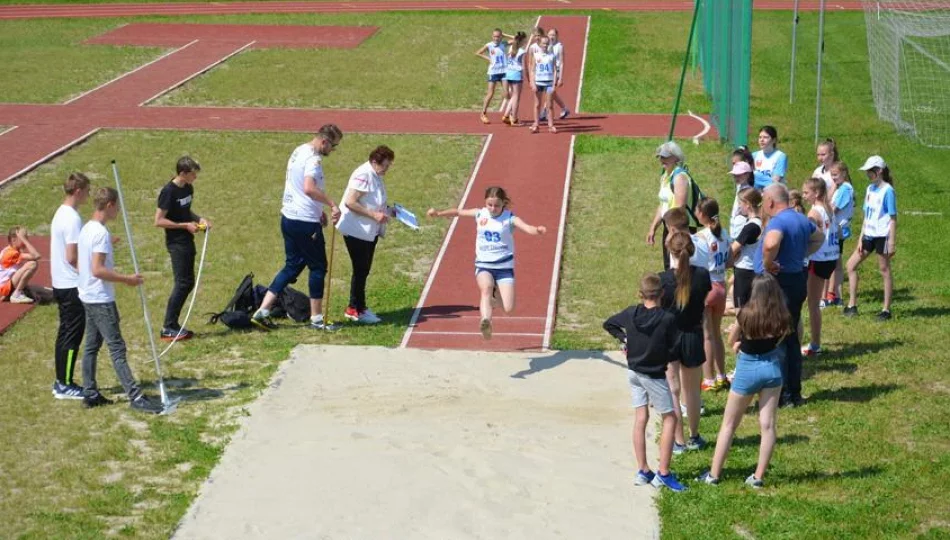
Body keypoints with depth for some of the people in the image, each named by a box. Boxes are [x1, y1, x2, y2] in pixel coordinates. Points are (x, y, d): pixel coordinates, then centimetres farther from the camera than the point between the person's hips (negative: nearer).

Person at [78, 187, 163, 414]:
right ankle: (135, 396, -10)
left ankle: (90, 394, 17)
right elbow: (98, 270, -24)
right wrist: (127, 279, -18)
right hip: (101, 300, -10)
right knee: (117, 348, -10)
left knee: (91, 346, 13)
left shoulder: (86, 229, 10)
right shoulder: (101, 233, -19)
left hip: (88, 297, 10)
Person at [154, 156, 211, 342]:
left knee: (188, 283, 10)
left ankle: (173, 324, 17)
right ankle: (168, 328, -5)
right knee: (182, 283, -10)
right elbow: (159, 221, -18)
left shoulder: (188, 188, 8)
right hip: (176, 242, -9)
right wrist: (185, 225, -19)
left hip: (187, 242, 9)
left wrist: (198, 219, 4)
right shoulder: (169, 192, -17)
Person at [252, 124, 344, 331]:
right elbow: (309, 188, -34)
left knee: (292, 266, 15)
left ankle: (262, 312, 9)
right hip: (305, 222, -9)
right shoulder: (313, 158, -18)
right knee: (318, 267, 5)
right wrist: (332, 204, -27)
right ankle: (316, 318, 12)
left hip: (288, 218, 9)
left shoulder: (299, 151, 13)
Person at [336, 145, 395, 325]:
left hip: (370, 232, 9)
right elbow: (350, 202, -24)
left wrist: (389, 210, 6)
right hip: (356, 231, -9)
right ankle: (355, 310, 6)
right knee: (360, 270, -3)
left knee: (364, 270, 14)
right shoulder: (363, 175, -18)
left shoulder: (377, 176, 11)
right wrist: (374, 215, -25)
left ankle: (358, 306, 23)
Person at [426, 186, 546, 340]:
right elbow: (458, 212, 13)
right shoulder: (480, 214, 3)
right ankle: (486, 322, -46)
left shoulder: (510, 219, -7)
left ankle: (496, 295, 26)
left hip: (504, 267, -1)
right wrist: (439, 213, 2)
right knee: (486, 288, -34)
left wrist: (537, 230, -45)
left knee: (509, 308, -8)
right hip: (484, 265, 1)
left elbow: (527, 228, -23)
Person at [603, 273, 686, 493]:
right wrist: (662, 356, 3)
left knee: (641, 418, 12)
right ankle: (663, 474, 1)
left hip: (634, 372, 5)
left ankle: (643, 471, 13)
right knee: (669, 419, 6)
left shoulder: (631, 313, -5)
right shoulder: (668, 319, -19)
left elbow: (608, 324, 11)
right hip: (654, 375, -5)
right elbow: (674, 351, -16)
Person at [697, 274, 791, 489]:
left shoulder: (746, 314, -18)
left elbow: (732, 341, -3)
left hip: (747, 369, -2)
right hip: (772, 368, 2)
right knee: (767, 424, 7)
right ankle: (758, 476, 10)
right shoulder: (783, 318, -10)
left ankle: (713, 474, 16)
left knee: (729, 424, 11)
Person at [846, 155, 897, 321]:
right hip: (869, 235, 8)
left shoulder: (887, 191, -11)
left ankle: (886, 310, 9)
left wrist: (892, 242, -15)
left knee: (884, 270, 0)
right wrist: (861, 238, 12)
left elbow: (893, 218, -12)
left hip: (882, 236, -8)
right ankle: (852, 306, 13)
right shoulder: (870, 189, 11)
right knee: (851, 265, 7)